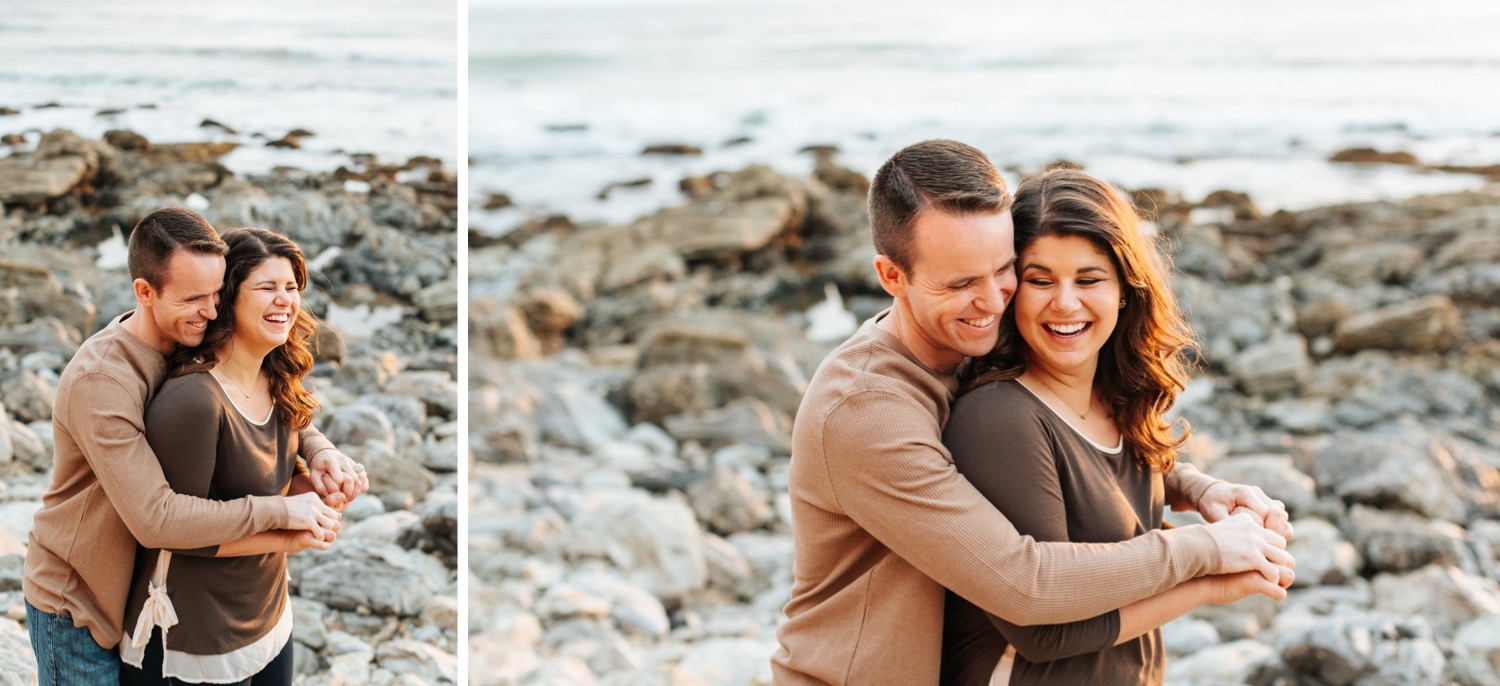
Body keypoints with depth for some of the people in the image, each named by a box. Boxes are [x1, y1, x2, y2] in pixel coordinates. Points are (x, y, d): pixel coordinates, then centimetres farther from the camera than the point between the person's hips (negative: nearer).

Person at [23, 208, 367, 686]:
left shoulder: (191, 342, -6)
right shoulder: (99, 381, -30)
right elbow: (155, 518, -35)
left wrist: (316, 449, -16)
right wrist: (280, 510, -30)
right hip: (75, 606, -7)